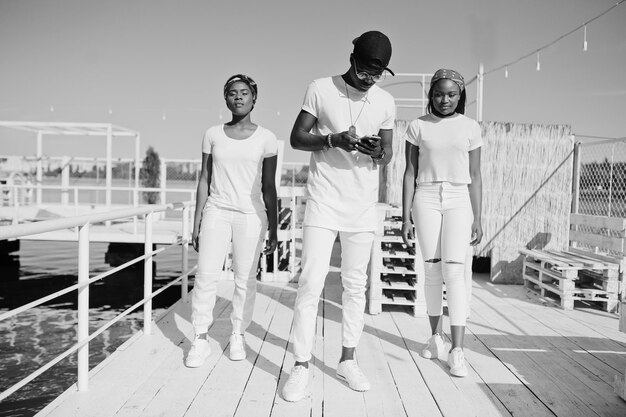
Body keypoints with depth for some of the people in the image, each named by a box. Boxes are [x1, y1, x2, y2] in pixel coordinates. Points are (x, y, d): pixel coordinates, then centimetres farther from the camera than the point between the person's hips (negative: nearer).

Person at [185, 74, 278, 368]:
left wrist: (273, 230, 3)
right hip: (216, 211, 1)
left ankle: (238, 335, 18)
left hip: (251, 214, -1)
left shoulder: (265, 138, 3)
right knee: (206, 275, -4)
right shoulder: (213, 135, 7)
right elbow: (204, 180, 9)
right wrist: (197, 222, 5)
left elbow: (269, 187, 5)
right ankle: (200, 339, 6)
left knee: (245, 278, 1)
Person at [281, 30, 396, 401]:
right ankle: (301, 366, 4)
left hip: (363, 207, 3)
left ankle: (348, 360, 20)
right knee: (311, 283, -6)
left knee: (356, 285, 8)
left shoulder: (386, 101, 5)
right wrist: (332, 140, -19)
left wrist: (377, 152, -13)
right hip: (323, 203, -3)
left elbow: (387, 154, 11)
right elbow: (297, 138, -2)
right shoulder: (321, 89, -3)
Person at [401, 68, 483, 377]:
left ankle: (457, 350, -7)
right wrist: (406, 218, 0)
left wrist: (477, 219, 4)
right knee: (432, 270, 5)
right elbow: (410, 174, 4)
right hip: (426, 198, 1)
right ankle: (435, 336, 22)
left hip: (459, 200, 0)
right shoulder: (418, 127, 4)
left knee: (454, 270, -9)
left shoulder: (470, 128, 6)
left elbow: (474, 176, 8)